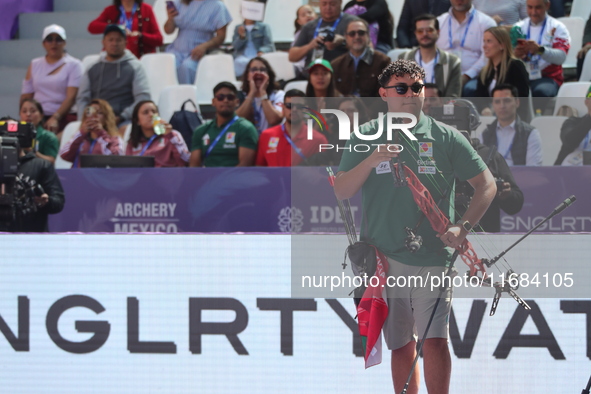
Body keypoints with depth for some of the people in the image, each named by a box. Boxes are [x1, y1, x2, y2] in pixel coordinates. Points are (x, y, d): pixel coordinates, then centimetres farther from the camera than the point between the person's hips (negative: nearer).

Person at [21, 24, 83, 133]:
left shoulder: (73, 65, 5)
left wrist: (55, 118, -20)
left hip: (64, 119, -3)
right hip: (38, 119, 3)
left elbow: (71, 97, -7)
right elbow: (26, 96, 15)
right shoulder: (35, 65, 19)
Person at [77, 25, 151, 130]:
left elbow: (143, 98, 0)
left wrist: (121, 117, -11)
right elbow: (82, 98, 17)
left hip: (122, 121, -2)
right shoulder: (92, 70, 20)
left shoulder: (135, 67, 10)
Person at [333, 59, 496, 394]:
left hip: (434, 257, -2)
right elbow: (342, 192, -1)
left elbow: (487, 185, 5)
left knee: (435, 339, -13)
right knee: (401, 344, 8)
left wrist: (463, 227, -9)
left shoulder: (446, 138, 2)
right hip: (384, 258, 2)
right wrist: (370, 161, -17)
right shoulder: (365, 137, 5)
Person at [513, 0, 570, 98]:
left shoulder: (557, 27, 6)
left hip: (548, 78, -2)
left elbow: (561, 57, -12)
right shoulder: (518, 27, 15)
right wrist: (515, 55, -20)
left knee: (541, 91, -38)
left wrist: (540, 49, -30)